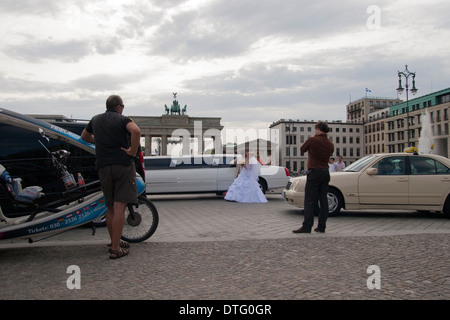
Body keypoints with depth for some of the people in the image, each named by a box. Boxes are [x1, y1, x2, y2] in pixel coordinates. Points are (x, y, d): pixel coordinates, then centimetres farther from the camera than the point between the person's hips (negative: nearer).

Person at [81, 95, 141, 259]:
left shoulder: (96, 120, 18)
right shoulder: (122, 119, 0)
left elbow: (84, 136, 35)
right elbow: (136, 131, -23)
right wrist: (132, 151, -14)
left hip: (103, 167, 5)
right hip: (123, 165, -5)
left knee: (110, 207, 15)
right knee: (119, 207, -7)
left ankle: (114, 242, 27)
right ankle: (115, 249, -8)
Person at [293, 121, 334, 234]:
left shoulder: (312, 140, -10)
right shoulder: (330, 144, 8)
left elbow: (302, 149, 5)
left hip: (314, 172, -6)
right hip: (325, 172, 6)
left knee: (310, 200, -6)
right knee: (323, 200, 8)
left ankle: (307, 226, -9)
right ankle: (321, 226, 11)